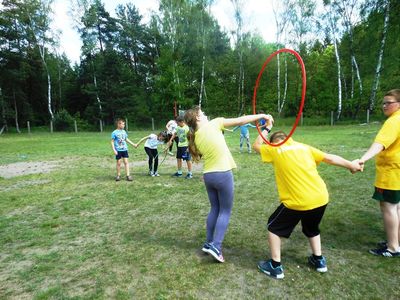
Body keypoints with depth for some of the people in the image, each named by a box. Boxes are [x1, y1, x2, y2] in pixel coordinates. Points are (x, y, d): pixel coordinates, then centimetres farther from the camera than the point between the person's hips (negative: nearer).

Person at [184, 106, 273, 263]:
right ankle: (215, 246, 3)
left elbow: (203, 154, 10)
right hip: (223, 174, -6)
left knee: (215, 209, 20)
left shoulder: (195, 137, 6)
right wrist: (262, 116, 2)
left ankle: (208, 243, 27)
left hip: (208, 175, 6)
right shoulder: (213, 124, -9)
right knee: (225, 211, 7)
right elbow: (240, 121, -7)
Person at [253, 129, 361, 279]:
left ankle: (275, 266, 20)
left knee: (274, 227, 17)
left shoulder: (275, 150, 1)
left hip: (298, 202, -5)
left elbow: (256, 145, 17)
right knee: (311, 228, 34)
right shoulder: (304, 147, 12)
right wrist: (351, 165, 23)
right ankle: (319, 260, 42)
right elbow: (330, 158, 11)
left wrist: (266, 129, 27)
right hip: (321, 198, 6)